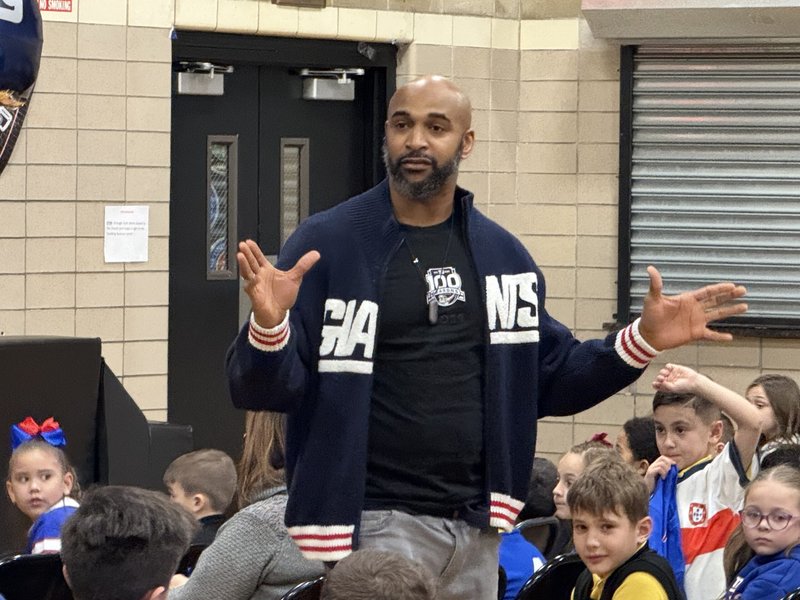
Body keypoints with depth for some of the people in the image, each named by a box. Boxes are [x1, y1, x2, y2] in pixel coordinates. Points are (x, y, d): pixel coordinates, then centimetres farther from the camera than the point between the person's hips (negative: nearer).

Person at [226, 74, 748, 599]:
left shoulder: (501, 253, 11)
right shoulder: (328, 243, -5)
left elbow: (548, 380, 17)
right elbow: (261, 389, -8)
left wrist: (644, 340, 4)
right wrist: (268, 325, -30)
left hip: (477, 525, 5)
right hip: (373, 522, -5)